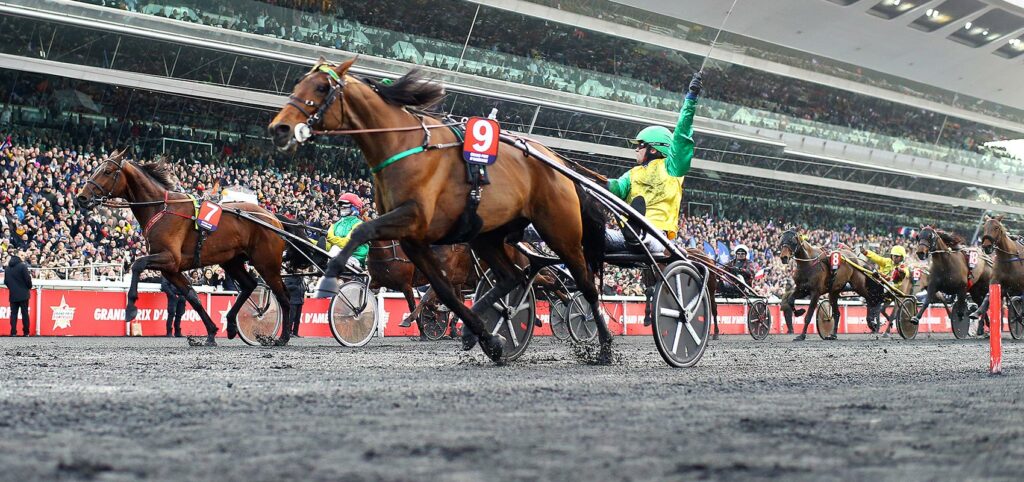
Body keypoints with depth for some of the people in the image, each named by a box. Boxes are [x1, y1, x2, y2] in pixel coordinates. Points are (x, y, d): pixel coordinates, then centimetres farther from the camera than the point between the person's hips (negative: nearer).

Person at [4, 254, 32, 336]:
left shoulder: (7, 268, 6)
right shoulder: (22, 266, -8)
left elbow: (5, 281, 9)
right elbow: (27, 278, -10)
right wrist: (29, 287, 7)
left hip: (13, 295, 3)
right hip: (23, 294, -3)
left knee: (13, 313, 5)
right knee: (25, 313, 2)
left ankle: (13, 332, -2)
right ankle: (26, 332, 0)